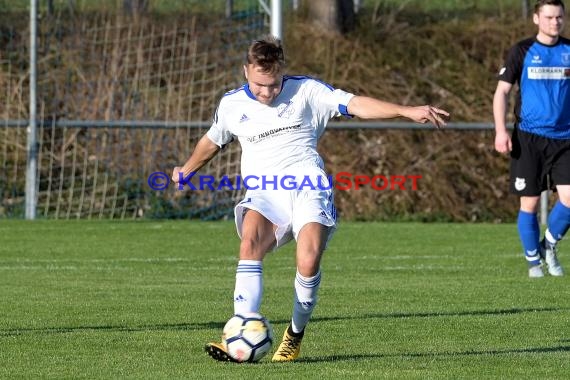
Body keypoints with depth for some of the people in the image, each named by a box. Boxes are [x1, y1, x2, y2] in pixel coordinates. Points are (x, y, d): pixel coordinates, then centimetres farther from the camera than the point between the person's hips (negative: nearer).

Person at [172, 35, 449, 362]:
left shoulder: (306, 91, 6)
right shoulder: (232, 105, 14)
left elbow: (355, 105, -3)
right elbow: (212, 141, 33)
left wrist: (408, 111, -15)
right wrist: (186, 171, 49)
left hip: (308, 187, -2)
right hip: (264, 193, 2)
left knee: (309, 260, -28)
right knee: (250, 241, -32)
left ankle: (296, 334, -1)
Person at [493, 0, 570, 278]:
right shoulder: (522, 51, 1)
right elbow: (502, 91, 1)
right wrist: (501, 130, -10)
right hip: (529, 138, -2)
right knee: (530, 202, 0)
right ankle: (533, 261, 16)